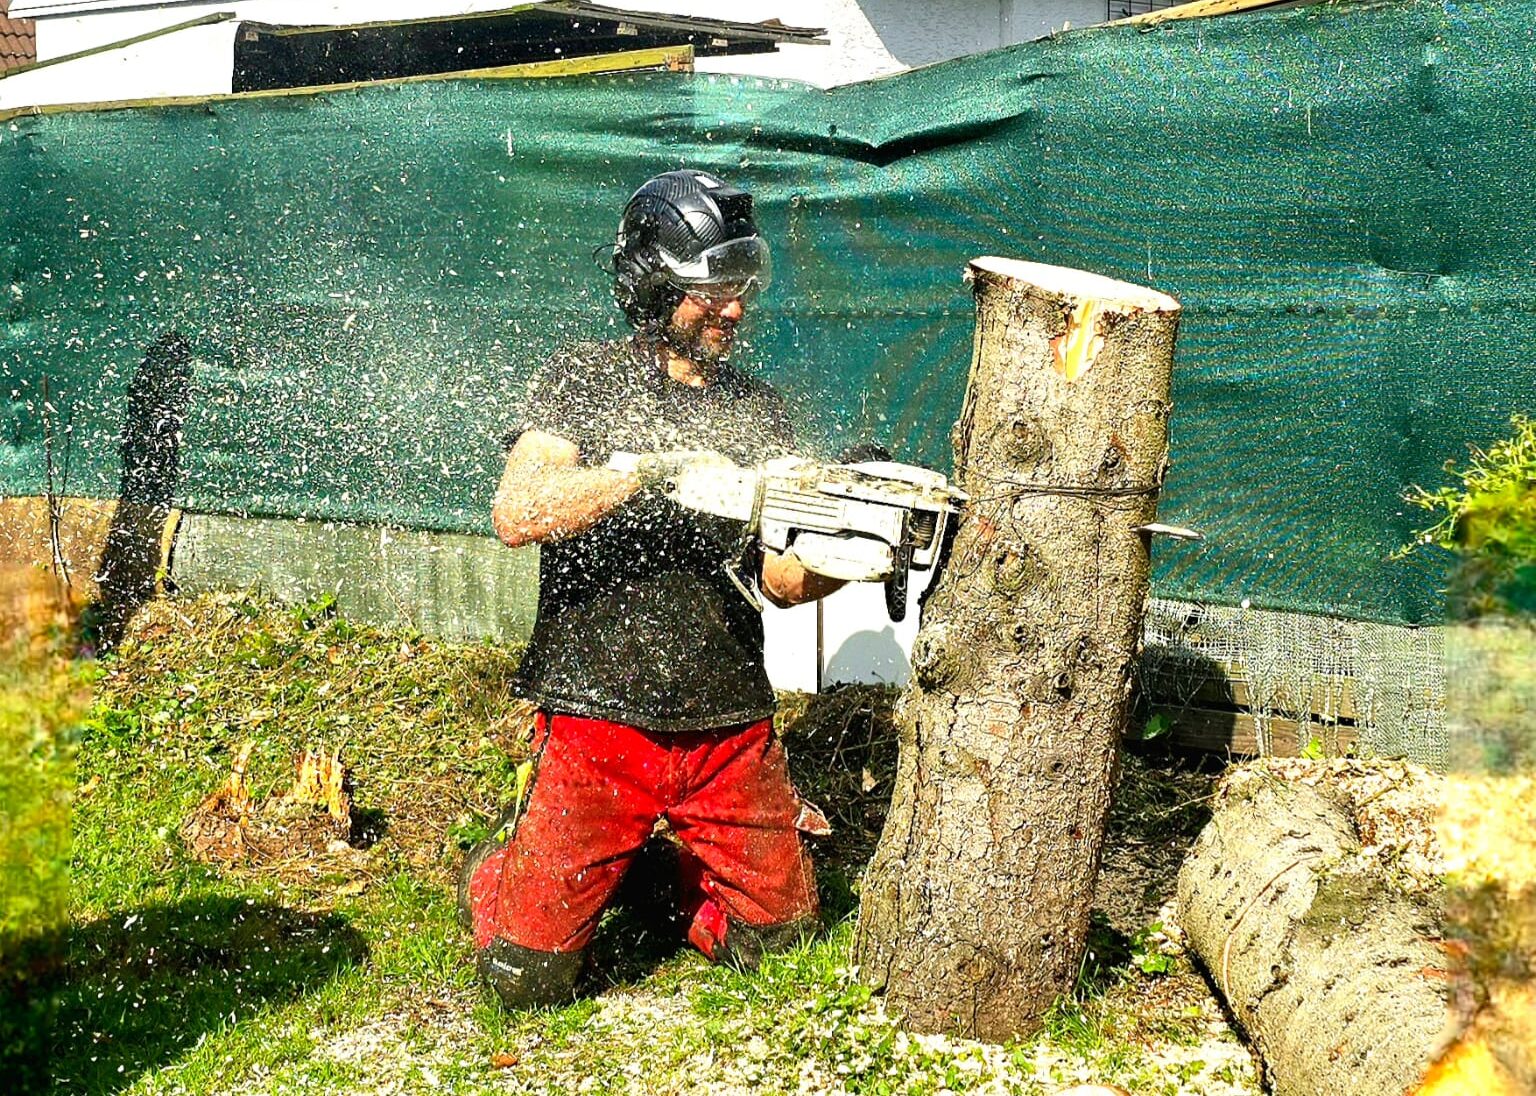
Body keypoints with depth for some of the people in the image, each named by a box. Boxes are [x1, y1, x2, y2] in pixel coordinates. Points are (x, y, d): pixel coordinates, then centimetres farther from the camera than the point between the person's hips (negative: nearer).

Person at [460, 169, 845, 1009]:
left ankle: (691, 863, 40)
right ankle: (500, 872, 32)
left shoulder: (758, 410, 11)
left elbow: (782, 580, 8)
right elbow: (517, 514, -17)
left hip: (731, 728, 4)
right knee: (528, 978, -1)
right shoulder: (585, 381, -2)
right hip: (600, 720, -4)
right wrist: (655, 465, -24)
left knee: (775, 939, 11)